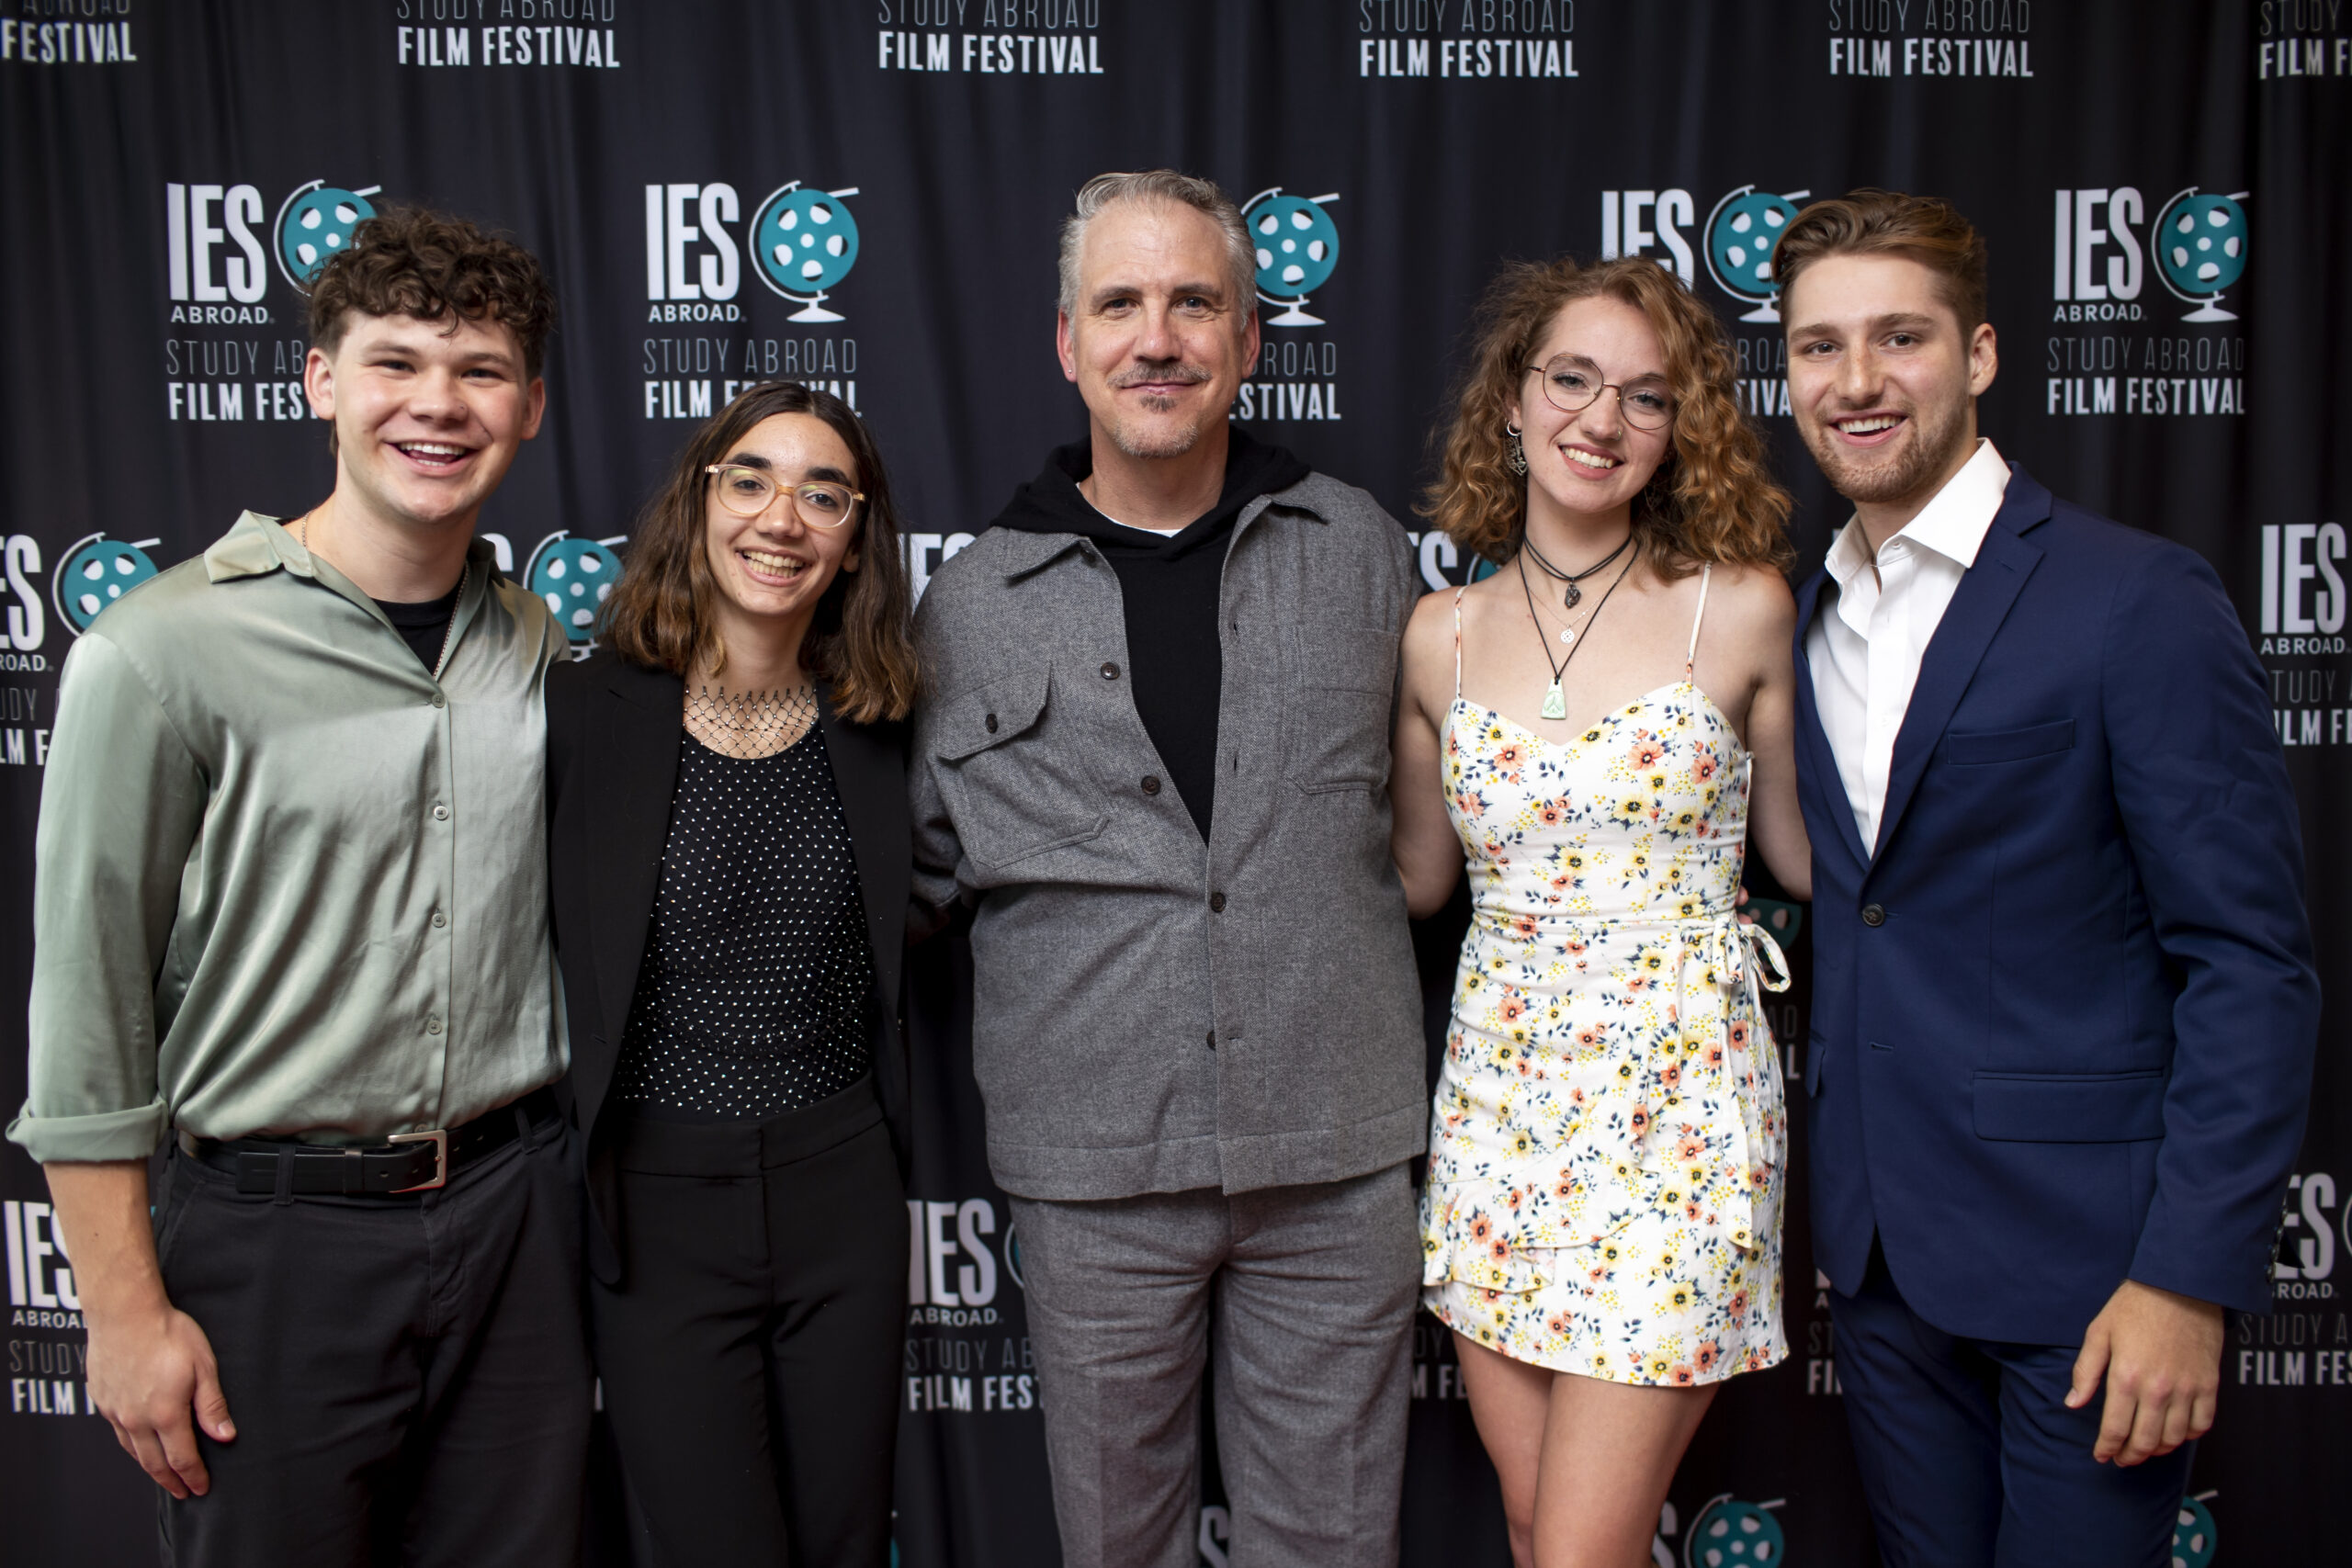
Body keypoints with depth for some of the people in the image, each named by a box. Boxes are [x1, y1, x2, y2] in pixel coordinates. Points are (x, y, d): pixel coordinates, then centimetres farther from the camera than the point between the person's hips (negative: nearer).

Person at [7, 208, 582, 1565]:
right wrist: (126, 1309, -7)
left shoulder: (539, 650, 4)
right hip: (282, 1236, -4)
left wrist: (571, 1209, 10)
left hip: (516, 1216, 4)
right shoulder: (164, 650, -10)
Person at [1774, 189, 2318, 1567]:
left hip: (2087, 1246, -5)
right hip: (1881, 1245, 6)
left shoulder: (2138, 600, -11)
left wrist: (2191, 1275, -16)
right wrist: (1830, 1195, 7)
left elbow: (2254, 963, -13)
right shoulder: (1804, 619, 8)